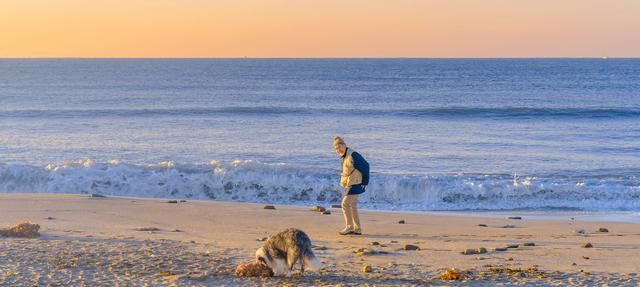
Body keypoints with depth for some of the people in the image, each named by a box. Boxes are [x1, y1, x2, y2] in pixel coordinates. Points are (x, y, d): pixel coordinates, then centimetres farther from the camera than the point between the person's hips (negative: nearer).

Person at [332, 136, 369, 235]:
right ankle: (357, 229, 18)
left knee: (345, 204, -10)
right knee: (352, 206, 13)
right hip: (349, 185, 10)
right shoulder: (345, 157, 11)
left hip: (355, 186, -10)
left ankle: (349, 227, -1)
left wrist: (365, 182, -13)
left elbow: (365, 166, -16)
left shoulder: (353, 155, -18)